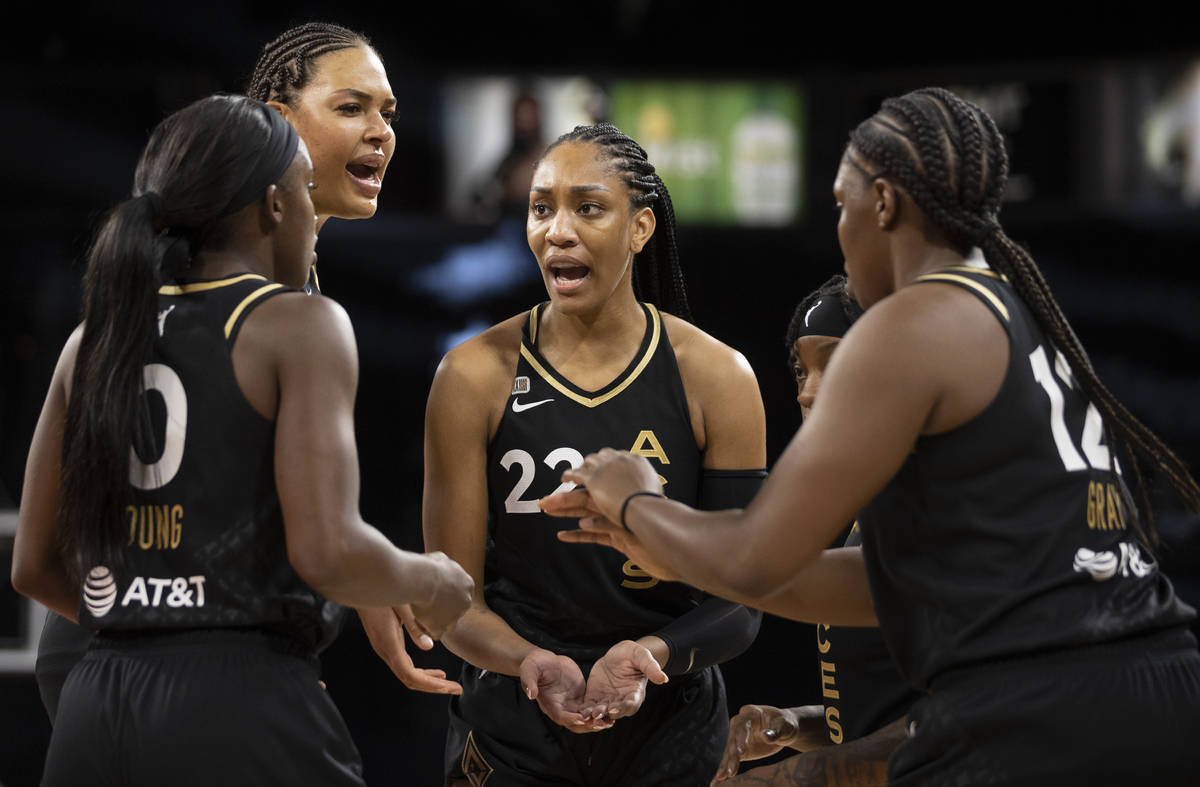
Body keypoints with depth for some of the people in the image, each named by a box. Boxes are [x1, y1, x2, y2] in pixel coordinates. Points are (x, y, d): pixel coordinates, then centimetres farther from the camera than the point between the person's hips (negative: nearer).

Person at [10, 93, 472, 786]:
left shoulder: (95, 341, 12)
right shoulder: (300, 326, -4)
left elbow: (34, 568, 14)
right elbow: (327, 552, -14)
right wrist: (429, 584, 5)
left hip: (97, 706, 6)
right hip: (245, 709, -6)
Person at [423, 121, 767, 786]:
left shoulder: (716, 378, -5)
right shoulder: (477, 376, -5)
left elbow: (741, 605, -4)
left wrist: (652, 654, -22)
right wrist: (532, 662, -23)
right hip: (511, 734, 0)